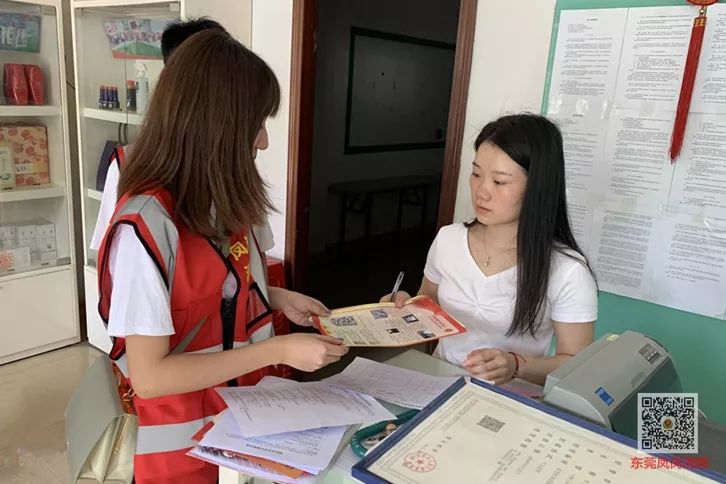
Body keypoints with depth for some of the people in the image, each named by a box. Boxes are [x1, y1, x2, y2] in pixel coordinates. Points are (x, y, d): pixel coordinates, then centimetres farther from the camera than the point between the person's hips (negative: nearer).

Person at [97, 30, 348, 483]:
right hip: (187, 438, -7)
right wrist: (278, 349, -26)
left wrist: (278, 298, -1)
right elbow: (148, 375, -25)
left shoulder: (217, 201, -2)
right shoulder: (145, 225, -27)